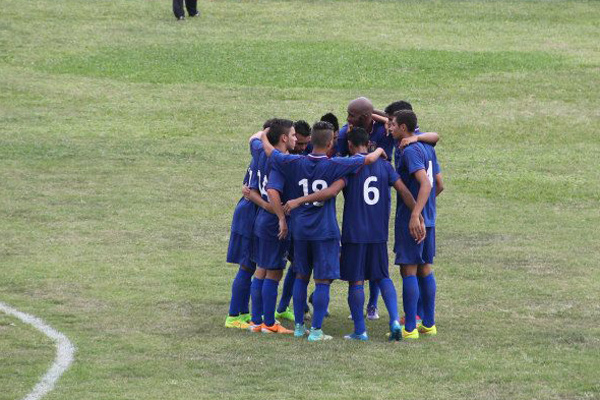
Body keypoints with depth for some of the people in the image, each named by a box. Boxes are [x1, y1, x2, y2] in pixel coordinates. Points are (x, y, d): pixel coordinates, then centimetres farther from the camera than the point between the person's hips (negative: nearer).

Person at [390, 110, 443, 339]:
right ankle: (429, 324, 18)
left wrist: (415, 213, -32)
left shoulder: (410, 151, -15)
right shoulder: (428, 149, 13)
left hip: (410, 219, -9)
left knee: (408, 270, -6)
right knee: (425, 269, 13)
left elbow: (425, 184, -26)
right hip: (428, 219, 9)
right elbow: (439, 184, 19)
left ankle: (410, 328, -6)